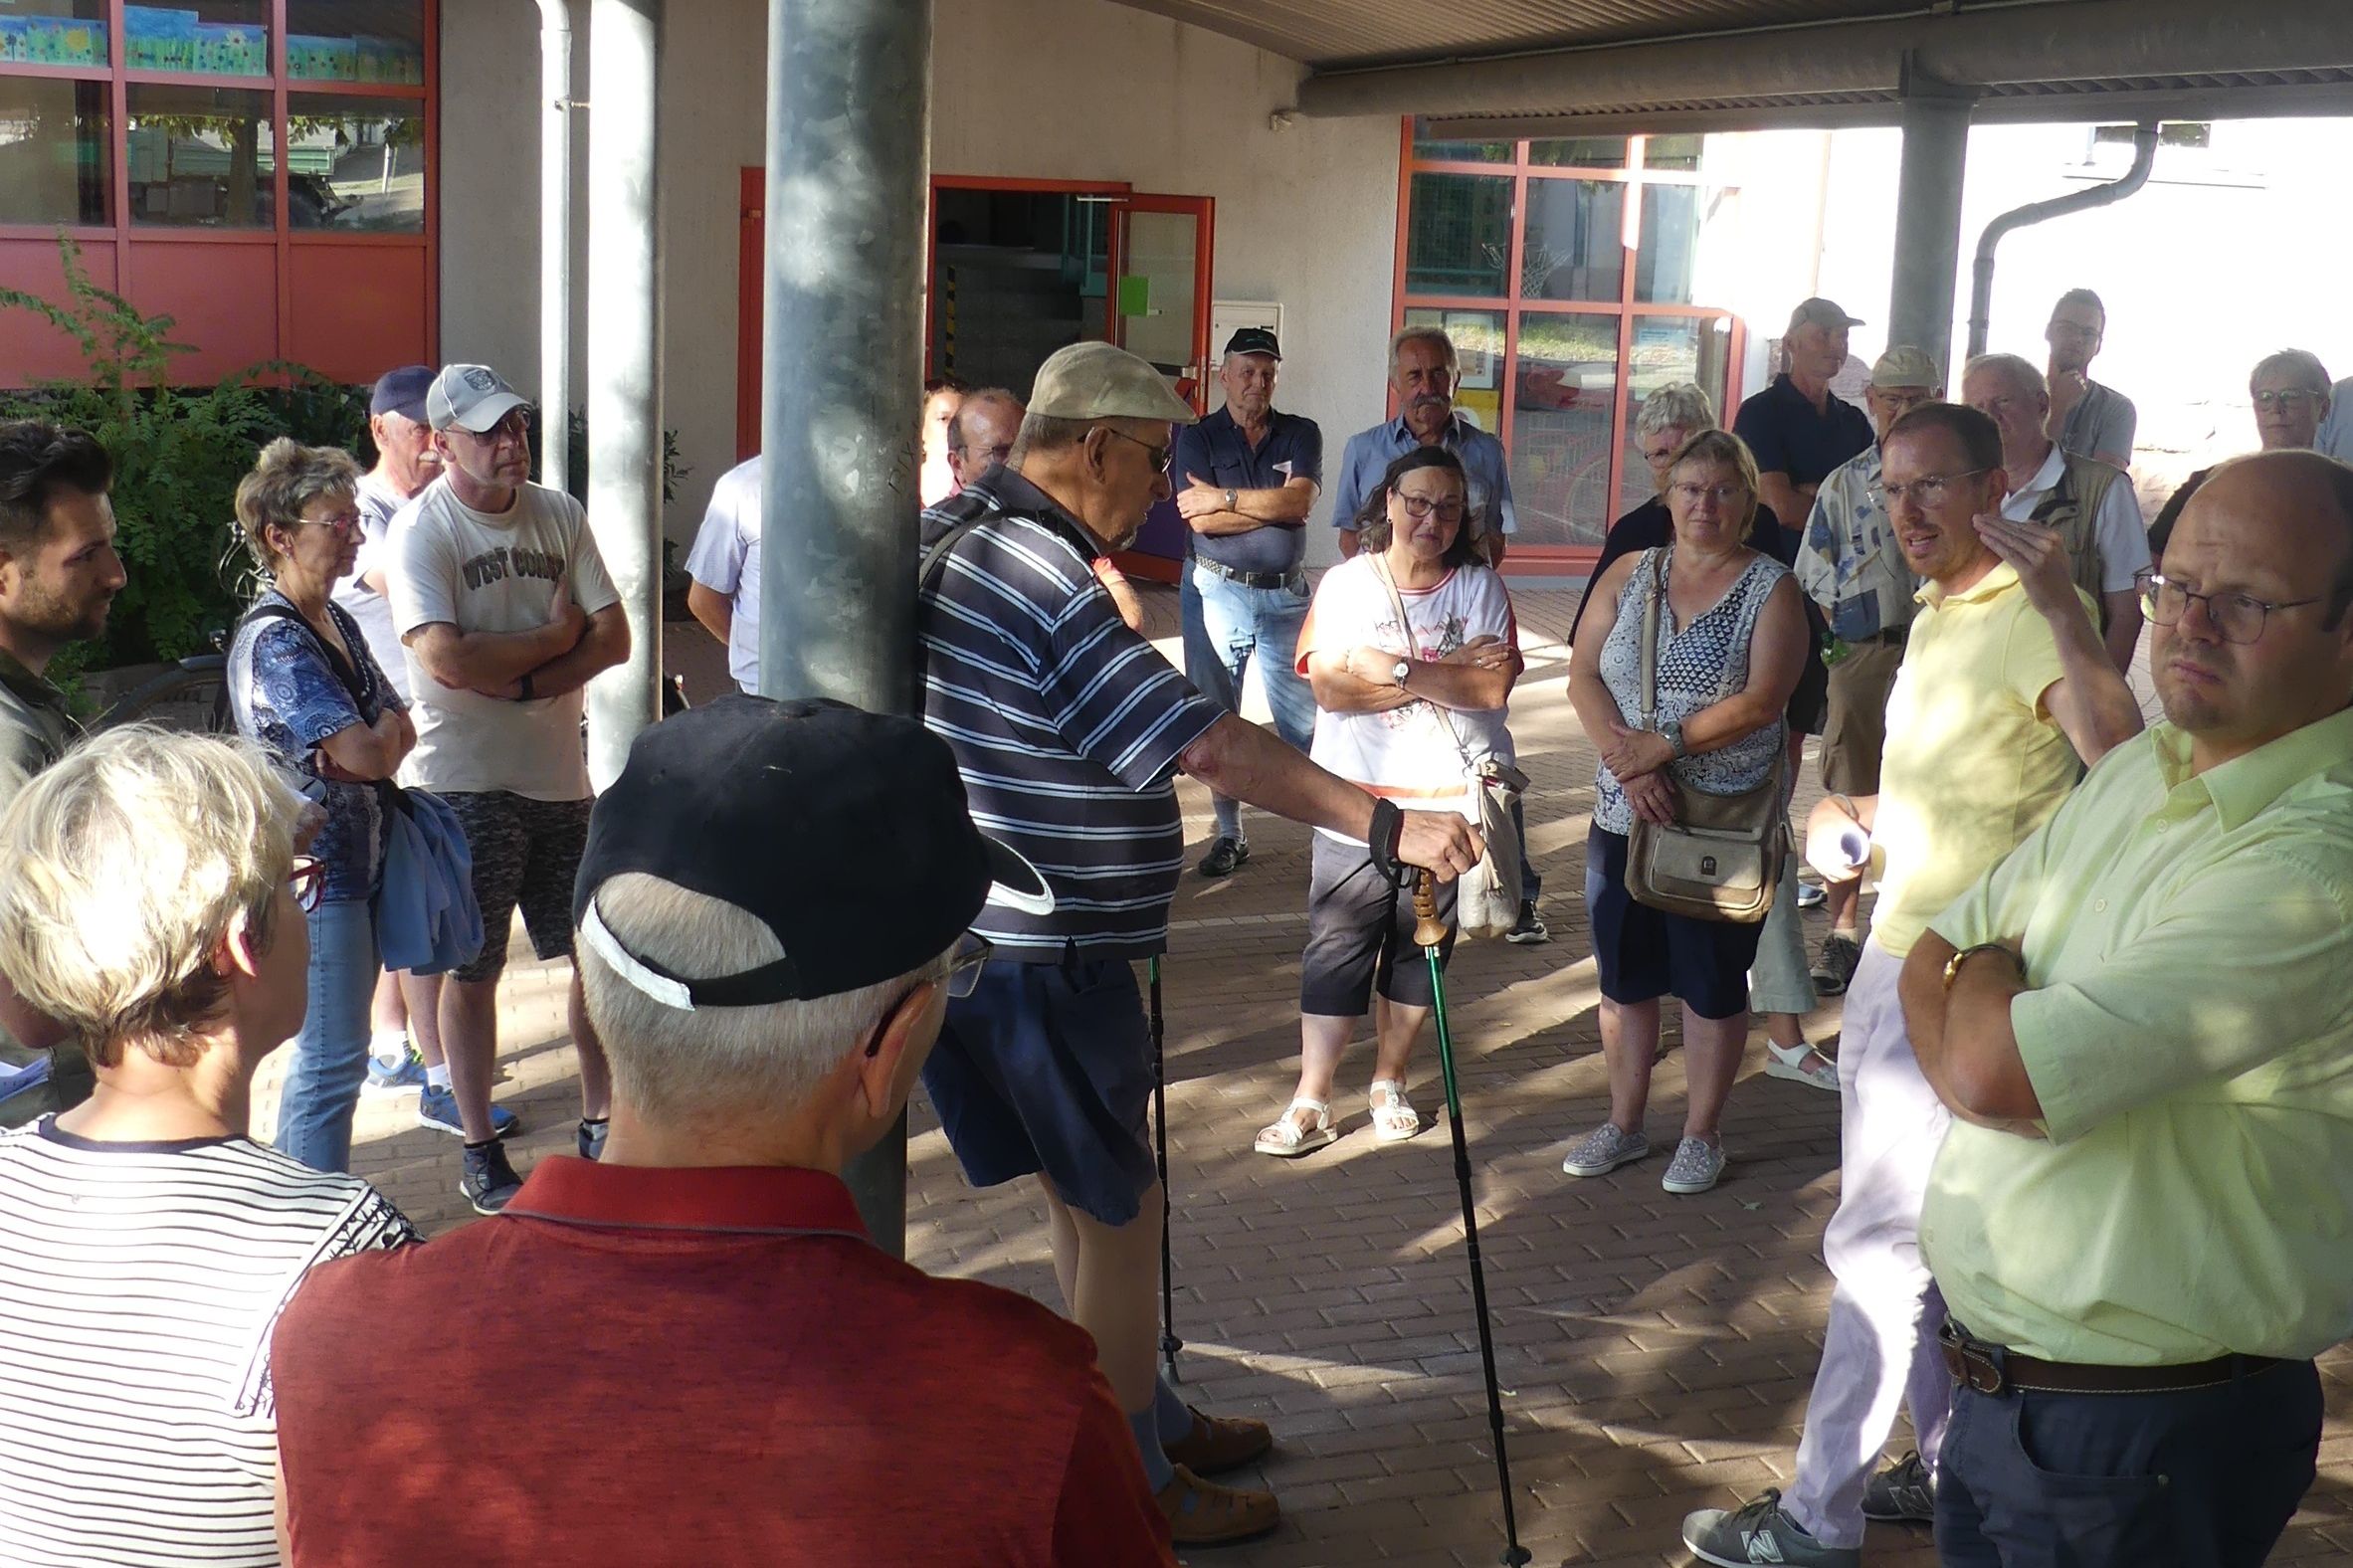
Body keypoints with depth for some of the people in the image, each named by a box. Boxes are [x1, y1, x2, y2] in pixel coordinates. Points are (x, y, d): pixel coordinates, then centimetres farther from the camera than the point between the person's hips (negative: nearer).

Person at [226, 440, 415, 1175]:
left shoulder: (336, 622, 11)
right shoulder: (274, 639, -19)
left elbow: (403, 732, 12)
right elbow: (369, 754, -25)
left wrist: (372, 739, -10)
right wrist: (383, 729, -2)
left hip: (356, 861, 9)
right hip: (313, 869, -9)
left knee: (333, 1051, 16)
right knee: (332, 1056, -3)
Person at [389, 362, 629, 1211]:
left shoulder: (559, 514, 7)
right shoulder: (422, 529, -9)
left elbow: (614, 637, 0)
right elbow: (446, 657, -22)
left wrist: (524, 681, -15)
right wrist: (554, 638, -11)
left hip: (560, 774, 5)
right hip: (466, 782, -5)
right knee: (472, 969, 4)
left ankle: (601, 1121, 24)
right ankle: (479, 1149, 15)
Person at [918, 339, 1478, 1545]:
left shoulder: (955, 534, 10)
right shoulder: (1042, 577, -22)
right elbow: (1209, 745, -27)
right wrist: (1387, 825, -25)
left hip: (982, 938, 10)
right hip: (1042, 957, -10)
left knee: (1083, 1200, 20)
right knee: (1116, 1216, 3)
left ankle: (1147, 1420, 35)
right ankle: (1131, 1492, 16)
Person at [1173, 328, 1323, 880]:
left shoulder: (1301, 434, 5)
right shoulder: (1197, 436, 1)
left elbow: (1299, 502, -12)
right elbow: (1202, 520, -12)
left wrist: (1225, 497, -14)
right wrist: (1274, 504, -10)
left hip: (1286, 594, 0)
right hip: (1216, 591, 0)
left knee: (1305, 718, -1)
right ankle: (1229, 834, 15)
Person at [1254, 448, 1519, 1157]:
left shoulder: (1481, 587, 4)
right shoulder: (1346, 584, 1)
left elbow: (1494, 686, -10)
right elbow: (1330, 684, -13)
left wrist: (1397, 671, -17)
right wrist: (1449, 673, -13)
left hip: (1449, 805, 1)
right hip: (1355, 801, -1)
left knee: (1419, 954, 11)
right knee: (1335, 952, -2)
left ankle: (1389, 1084, 27)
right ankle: (1310, 1103, 4)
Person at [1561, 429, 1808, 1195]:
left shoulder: (1771, 587, -4)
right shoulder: (1629, 574, 7)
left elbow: (1761, 701, -16)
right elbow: (1583, 676, -1)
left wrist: (1665, 744, -20)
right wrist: (1626, 760, -16)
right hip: (1626, 814, 4)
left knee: (1712, 980, 6)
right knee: (1624, 972, 12)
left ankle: (1702, 1132, 20)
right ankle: (1624, 1123, 26)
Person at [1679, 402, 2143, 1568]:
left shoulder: (2029, 620, -19)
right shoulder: (1937, 616, 13)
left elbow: (2123, 764, -37)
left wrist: (2063, 607, -46)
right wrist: (1851, 817, 9)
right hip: (1896, 957, 10)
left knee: (1880, 1247, -2)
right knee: (1918, 1241, 18)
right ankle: (1948, 1466, 31)